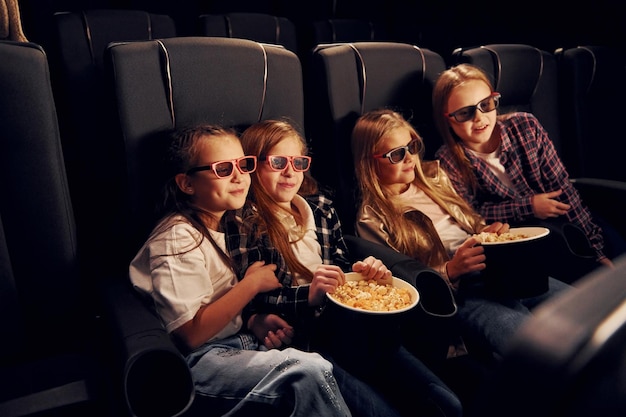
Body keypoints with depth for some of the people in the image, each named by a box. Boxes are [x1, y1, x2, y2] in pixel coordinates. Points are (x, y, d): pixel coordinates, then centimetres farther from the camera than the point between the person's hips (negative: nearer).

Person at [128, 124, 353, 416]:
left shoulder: (215, 226, 10)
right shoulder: (179, 238, -17)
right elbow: (191, 334, -21)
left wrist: (256, 321, -3)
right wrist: (253, 283, -16)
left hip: (237, 342, 8)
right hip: (198, 360, -8)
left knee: (324, 367, -11)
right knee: (309, 371, -26)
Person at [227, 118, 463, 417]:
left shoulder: (321, 208, 17)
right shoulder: (246, 223, -1)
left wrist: (363, 270, -2)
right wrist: (308, 295, -22)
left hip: (349, 325, 6)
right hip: (299, 335, -5)